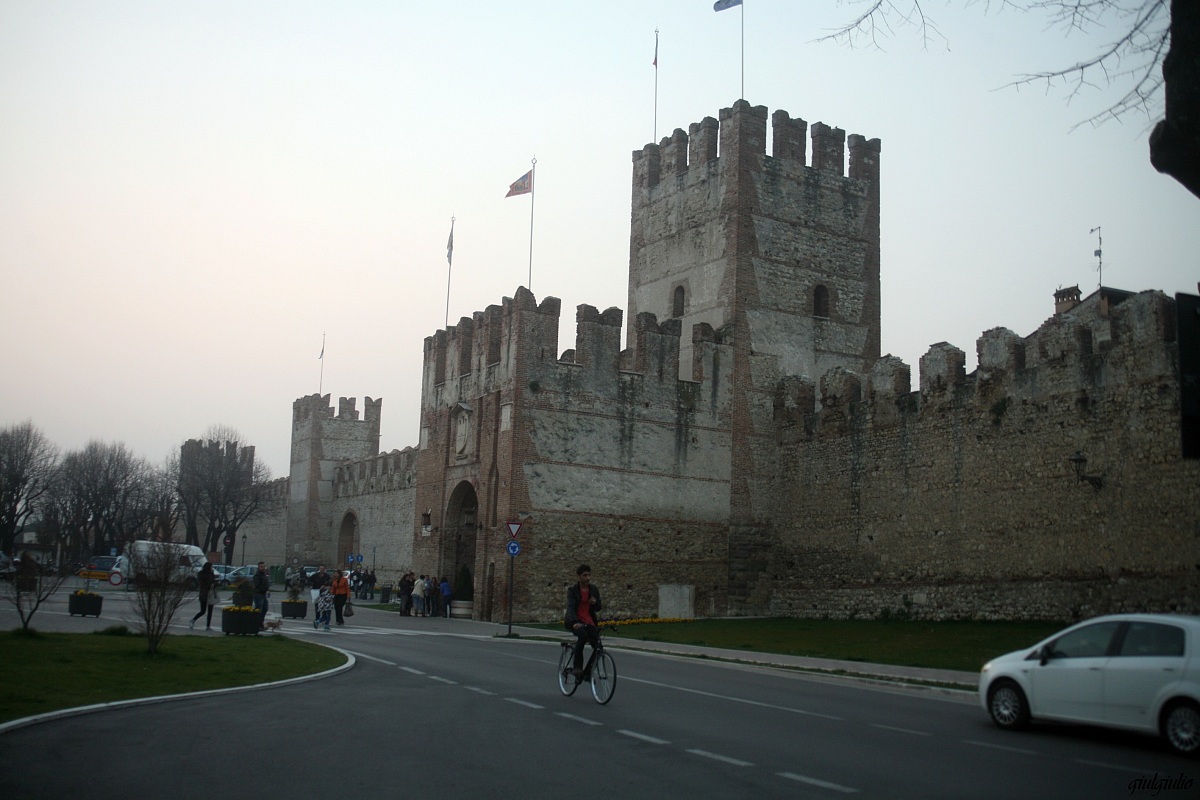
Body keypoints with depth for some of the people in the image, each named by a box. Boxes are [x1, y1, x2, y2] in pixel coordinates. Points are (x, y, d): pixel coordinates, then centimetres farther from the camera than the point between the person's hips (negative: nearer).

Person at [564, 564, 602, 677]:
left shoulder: (594, 589, 6)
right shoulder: (572, 589, -6)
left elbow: (597, 609, 11)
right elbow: (570, 607, -20)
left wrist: (595, 603, -14)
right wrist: (575, 622, -38)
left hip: (589, 621, 5)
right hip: (575, 621, -4)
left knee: (597, 646, -12)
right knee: (583, 635, -36)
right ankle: (577, 667, -29)